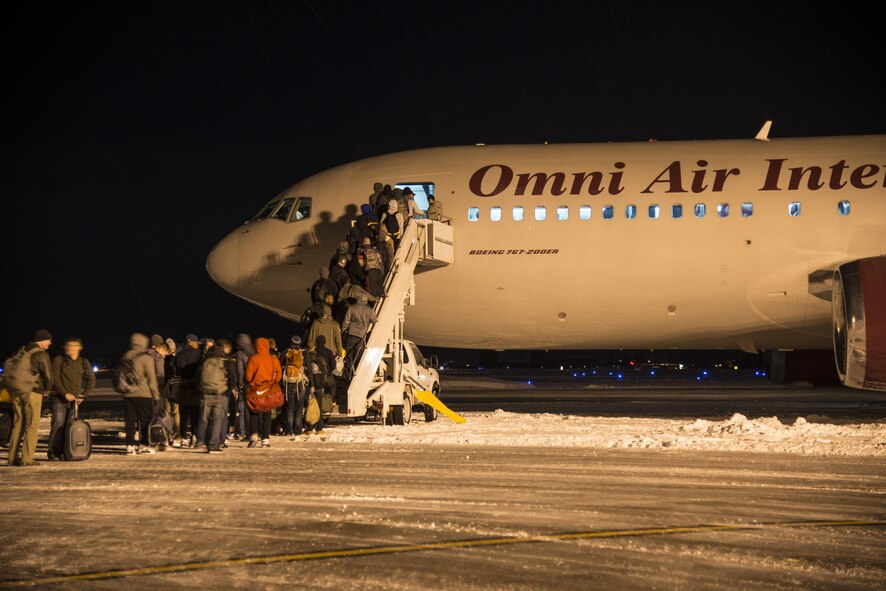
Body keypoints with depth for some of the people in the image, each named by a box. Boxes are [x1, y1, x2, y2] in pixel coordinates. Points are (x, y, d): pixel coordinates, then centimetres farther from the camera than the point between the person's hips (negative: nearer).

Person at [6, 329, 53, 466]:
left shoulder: (22, 351, 15)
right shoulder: (41, 355, -8)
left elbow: (8, 367, 17)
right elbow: (48, 375, -12)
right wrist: (47, 389, 8)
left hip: (15, 392, 7)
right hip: (32, 392, -7)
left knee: (18, 424, 12)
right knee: (32, 425, -3)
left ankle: (12, 457, 12)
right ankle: (27, 459, -9)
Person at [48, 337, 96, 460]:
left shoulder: (84, 362, 9)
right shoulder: (59, 360, 0)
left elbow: (91, 380, 10)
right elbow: (55, 380, -6)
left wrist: (84, 394, -2)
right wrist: (66, 394, -16)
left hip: (75, 399, 3)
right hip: (59, 398, -3)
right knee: (59, 423, -15)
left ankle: (64, 451, 5)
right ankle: (53, 452, -12)